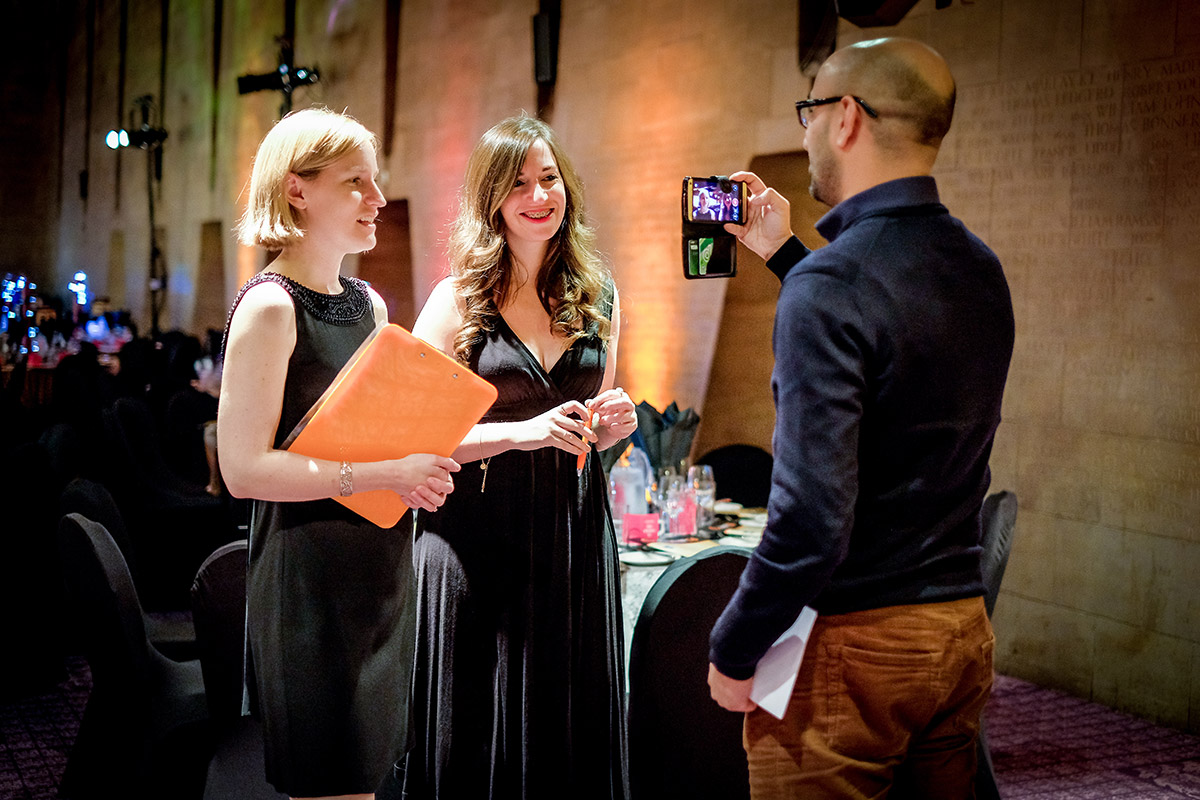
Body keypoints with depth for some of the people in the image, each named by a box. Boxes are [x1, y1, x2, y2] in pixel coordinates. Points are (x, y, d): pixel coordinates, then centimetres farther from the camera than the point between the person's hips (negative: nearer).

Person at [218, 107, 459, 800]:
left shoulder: (370, 304, 13)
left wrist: (420, 469, 1)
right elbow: (244, 468, -19)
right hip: (312, 580, -8)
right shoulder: (270, 307, -12)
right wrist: (382, 475, -21)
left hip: (383, 571, 8)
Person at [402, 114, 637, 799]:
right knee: (476, 743, 6)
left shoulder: (598, 298, 9)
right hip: (477, 535, -3)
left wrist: (614, 423, -1)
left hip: (575, 534, 3)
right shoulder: (460, 299, -3)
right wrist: (523, 432, -18)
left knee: (573, 728, 9)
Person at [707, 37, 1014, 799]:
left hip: (854, 645, -8)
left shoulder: (830, 284, -20)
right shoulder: (979, 266, 5)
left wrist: (733, 652, -11)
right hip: (964, 629, 8)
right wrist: (784, 255, 27)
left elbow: (811, 517, -24)